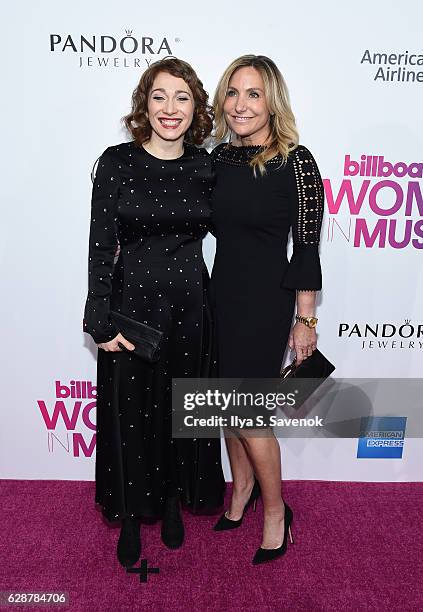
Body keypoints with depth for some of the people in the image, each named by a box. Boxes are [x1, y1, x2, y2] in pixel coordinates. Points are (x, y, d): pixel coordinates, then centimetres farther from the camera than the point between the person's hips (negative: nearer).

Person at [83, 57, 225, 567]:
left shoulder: (205, 166, 3)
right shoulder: (117, 162, -6)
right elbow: (101, 245, -7)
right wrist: (101, 320, -11)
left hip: (190, 306, 3)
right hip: (132, 303, -2)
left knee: (182, 410, 15)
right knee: (130, 413, 10)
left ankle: (173, 503, 40)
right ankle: (131, 517, 35)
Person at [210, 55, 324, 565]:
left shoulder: (295, 161, -12)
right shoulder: (220, 156, 6)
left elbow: (307, 246, -11)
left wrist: (305, 320, -9)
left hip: (267, 299, -6)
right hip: (222, 292, 6)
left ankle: (276, 510, 27)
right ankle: (242, 486, 41)